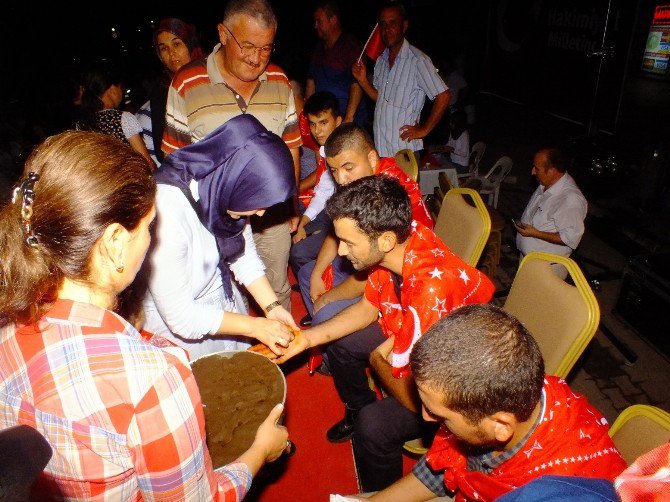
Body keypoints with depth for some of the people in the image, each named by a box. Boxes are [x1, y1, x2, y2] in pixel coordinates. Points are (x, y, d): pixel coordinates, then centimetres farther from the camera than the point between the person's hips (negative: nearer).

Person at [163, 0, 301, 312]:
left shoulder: (279, 82, 0)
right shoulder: (187, 85, -10)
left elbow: (291, 146, 8)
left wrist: (292, 203, 10)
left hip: (273, 214, 3)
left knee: (278, 290, 20)